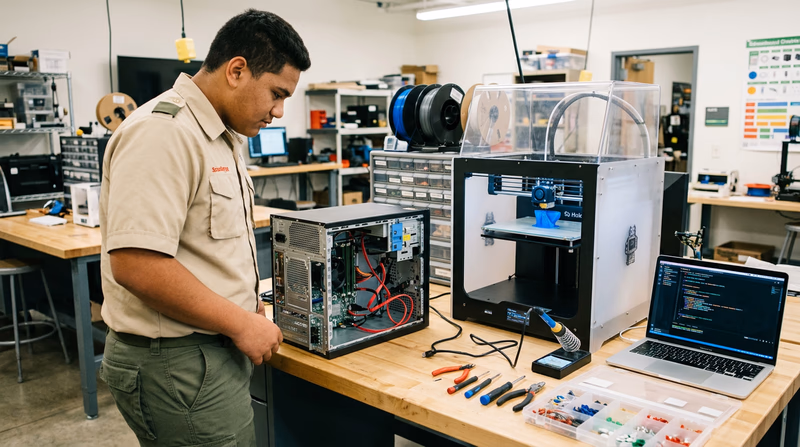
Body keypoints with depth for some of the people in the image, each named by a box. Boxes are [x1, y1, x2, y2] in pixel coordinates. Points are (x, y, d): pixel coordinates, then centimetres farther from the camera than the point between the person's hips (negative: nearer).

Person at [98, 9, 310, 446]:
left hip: (214, 352, 10)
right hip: (177, 364, -10)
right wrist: (241, 323, -19)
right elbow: (136, 264, -27)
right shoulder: (162, 133, -20)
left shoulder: (221, 137, 12)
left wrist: (245, 304, 11)